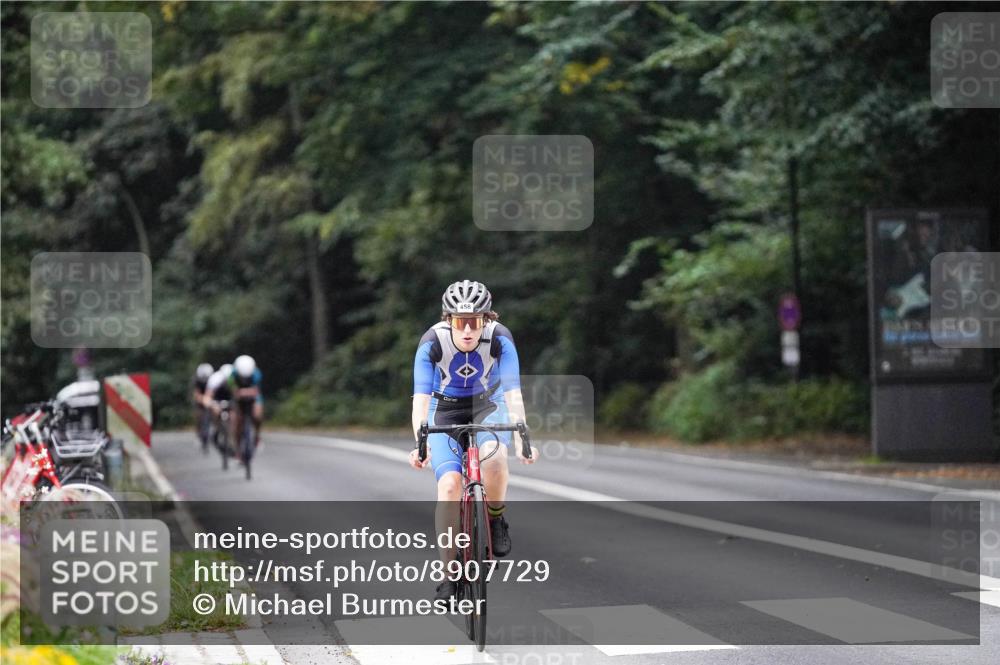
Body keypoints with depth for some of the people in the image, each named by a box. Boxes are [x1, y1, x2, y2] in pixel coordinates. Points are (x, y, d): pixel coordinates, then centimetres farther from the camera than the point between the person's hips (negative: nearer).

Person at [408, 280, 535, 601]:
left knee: (493, 455, -34)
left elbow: (513, 393, -29)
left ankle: (496, 520, -5)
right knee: (449, 483, -21)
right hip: (445, 411, 0)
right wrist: (420, 442, -46)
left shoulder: (500, 339, -25)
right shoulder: (432, 342, -25)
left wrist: (521, 438, -44)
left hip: (488, 407, 0)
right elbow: (421, 398, -30)